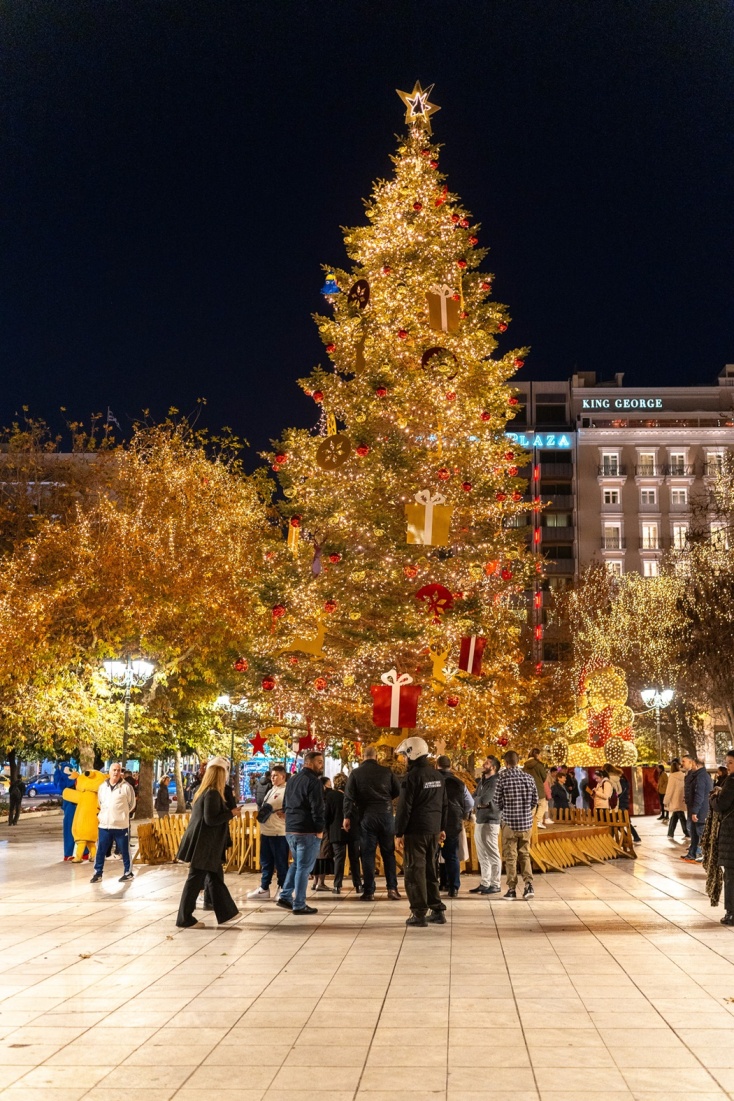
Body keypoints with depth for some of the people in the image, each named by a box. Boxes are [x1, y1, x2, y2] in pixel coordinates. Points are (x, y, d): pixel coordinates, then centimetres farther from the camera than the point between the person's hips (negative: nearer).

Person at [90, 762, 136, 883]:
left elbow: (132, 804, 2)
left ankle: (128, 872, 17)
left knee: (125, 850, 5)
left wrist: (121, 814, 5)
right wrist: (101, 815, 12)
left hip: (121, 825, -4)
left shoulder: (126, 786, -7)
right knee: (100, 851, 8)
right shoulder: (103, 786, 8)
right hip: (104, 825, 4)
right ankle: (98, 873, 19)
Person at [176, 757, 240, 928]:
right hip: (204, 844, -10)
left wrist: (229, 812, 16)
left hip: (205, 843, 10)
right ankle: (185, 919, 4)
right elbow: (211, 820, -24)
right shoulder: (212, 793, -19)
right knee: (195, 880, -2)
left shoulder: (203, 790, 11)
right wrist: (231, 813, -14)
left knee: (216, 877, 15)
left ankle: (226, 912, 23)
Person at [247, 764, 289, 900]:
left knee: (281, 863, -1)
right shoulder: (271, 791, 18)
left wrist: (285, 814, -26)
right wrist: (261, 813, 8)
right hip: (266, 831, 9)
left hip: (279, 833, -9)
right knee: (265, 862, 15)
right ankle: (263, 888, 24)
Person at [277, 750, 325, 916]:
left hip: (291, 829, 9)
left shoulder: (292, 780, 15)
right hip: (307, 831, -8)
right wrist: (320, 829, -11)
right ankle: (299, 905, 1)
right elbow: (317, 808, -19)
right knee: (304, 867, -2)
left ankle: (285, 896, 19)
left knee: (297, 864, 22)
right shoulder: (313, 781, -14)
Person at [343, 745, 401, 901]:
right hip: (386, 815, 1)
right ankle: (392, 888, 5)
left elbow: (349, 796, -6)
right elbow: (398, 791, 6)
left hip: (366, 816, -1)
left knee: (368, 854, 3)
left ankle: (369, 892, 2)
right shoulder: (386, 771, 3)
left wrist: (347, 816, -2)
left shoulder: (356, 773, 0)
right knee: (388, 852, 10)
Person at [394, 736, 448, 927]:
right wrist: (442, 828, 21)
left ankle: (419, 913, -2)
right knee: (431, 870, 15)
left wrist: (399, 833, -11)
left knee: (415, 870, -1)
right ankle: (437, 910, 16)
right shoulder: (437, 775, 10)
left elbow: (404, 807, -15)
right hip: (433, 830, 7)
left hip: (415, 831, -7)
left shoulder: (412, 776, -13)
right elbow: (444, 805, 15)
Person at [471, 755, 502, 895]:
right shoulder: (482, 781, 15)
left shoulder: (495, 782, -14)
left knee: (493, 855, -2)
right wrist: (479, 803, -7)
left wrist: (476, 800, -1)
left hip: (490, 822, -9)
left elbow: (484, 800, -21)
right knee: (482, 855, 13)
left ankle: (495, 885, 4)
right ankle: (485, 883, 21)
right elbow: (474, 798, 13)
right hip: (479, 821, 9)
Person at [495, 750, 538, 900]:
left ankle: (512, 889, 9)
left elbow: (498, 803, -5)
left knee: (510, 856, 7)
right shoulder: (529, 778, -1)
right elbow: (535, 801, 5)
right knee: (524, 855, 15)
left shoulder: (503, 779, -11)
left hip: (509, 822, -3)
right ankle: (528, 884, 1)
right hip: (527, 822, 3)